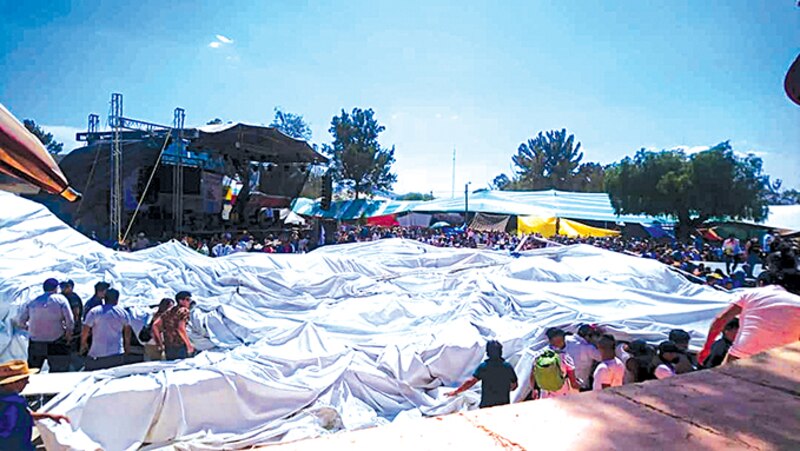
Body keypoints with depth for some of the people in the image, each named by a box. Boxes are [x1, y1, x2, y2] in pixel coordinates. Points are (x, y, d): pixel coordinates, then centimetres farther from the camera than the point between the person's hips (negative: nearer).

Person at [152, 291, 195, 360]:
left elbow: (155, 325, 14)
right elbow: (181, 328, -19)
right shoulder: (184, 310, -6)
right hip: (180, 346, -7)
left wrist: (160, 344, 18)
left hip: (168, 347, 7)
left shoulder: (169, 311, 16)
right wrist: (189, 345, -15)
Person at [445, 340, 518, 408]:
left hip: (486, 405, -2)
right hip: (504, 407, 2)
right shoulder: (508, 367, -4)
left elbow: (471, 381, -17)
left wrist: (456, 391, -11)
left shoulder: (483, 367, -11)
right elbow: (514, 386, 5)